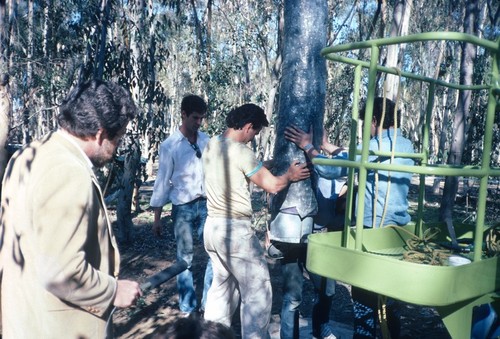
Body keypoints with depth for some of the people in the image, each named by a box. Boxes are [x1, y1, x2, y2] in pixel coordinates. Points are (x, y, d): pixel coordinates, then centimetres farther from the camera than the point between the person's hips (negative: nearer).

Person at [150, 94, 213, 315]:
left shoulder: (205, 140, 3)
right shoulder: (170, 146, -8)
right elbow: (162, 182, -4)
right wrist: (157, 218, -2)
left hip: (205, 204, 4)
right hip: (183, 207, -3)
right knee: (185, 258, 6)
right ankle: (188, 307, 21)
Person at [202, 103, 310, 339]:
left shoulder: (211, 145, 7)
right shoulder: (240, 151, -18)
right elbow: (273, 185, -16)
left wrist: (265, 168, 17)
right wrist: (290, 175, 3)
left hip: (213, 226, 9)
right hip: (236, 229, -9)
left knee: (222, 286, 21)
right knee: (258, 291, 4)